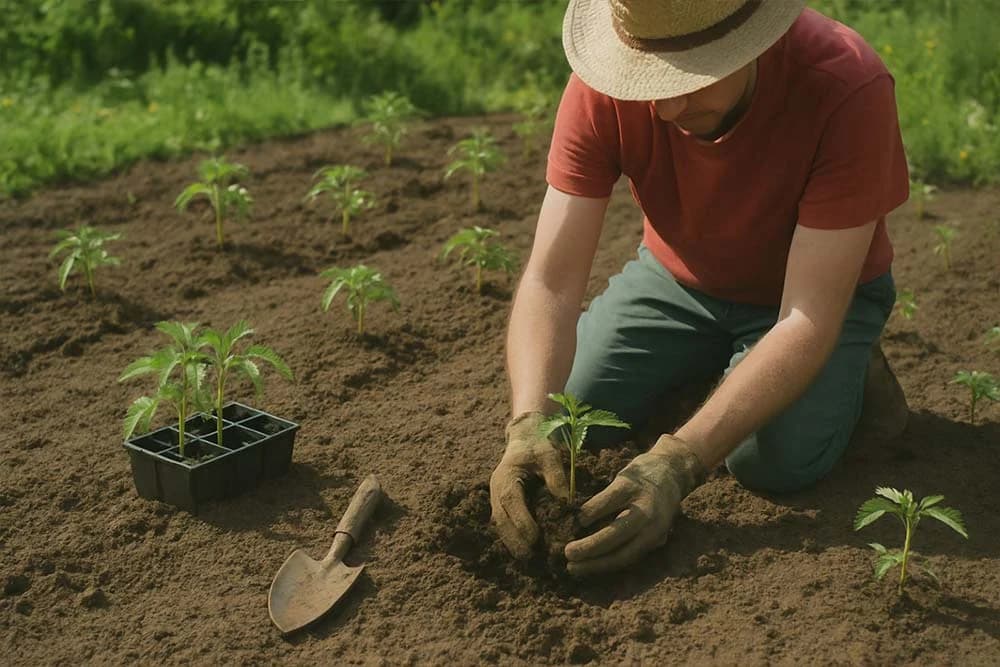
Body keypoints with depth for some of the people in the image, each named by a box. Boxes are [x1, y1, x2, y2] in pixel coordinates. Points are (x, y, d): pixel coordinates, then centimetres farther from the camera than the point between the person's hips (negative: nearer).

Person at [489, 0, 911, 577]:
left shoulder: (849, 87, -36)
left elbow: (808, 319, -37)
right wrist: (529, 424, -46)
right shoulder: (602, 91, -27)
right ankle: (711, 367, 17)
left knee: (774, 460, -27)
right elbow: (551, 281, -27)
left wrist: (677, 463, -47)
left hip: (820, 287, -3)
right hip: (680, 275, 4)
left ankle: (851, 369, 8)